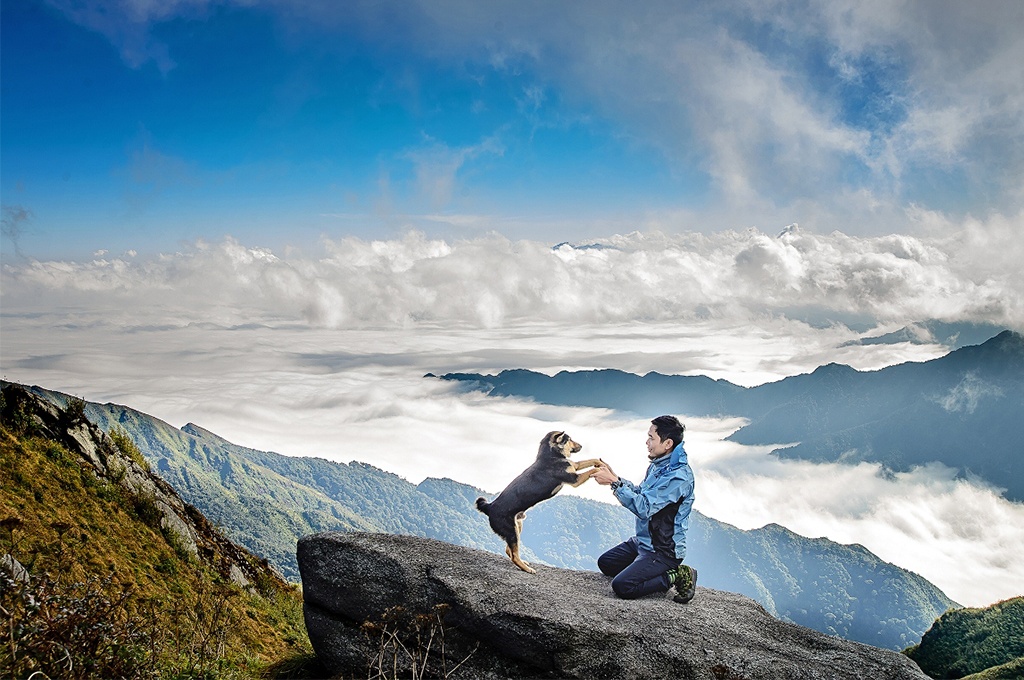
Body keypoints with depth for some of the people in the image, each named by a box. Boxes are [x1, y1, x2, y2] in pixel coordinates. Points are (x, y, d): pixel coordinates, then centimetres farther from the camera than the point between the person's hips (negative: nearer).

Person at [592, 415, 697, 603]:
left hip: (664, 550, -10)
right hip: (643, 541, 10)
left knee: (622, 587, -20)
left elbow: (644, 508, -31)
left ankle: (676, 577, -3)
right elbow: (641, 493, 14)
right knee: (605, 563, 18)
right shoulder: (658, 464, 2)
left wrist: (614, 482, -28)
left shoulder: (679, 476, -28)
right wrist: (614, 477, 0)